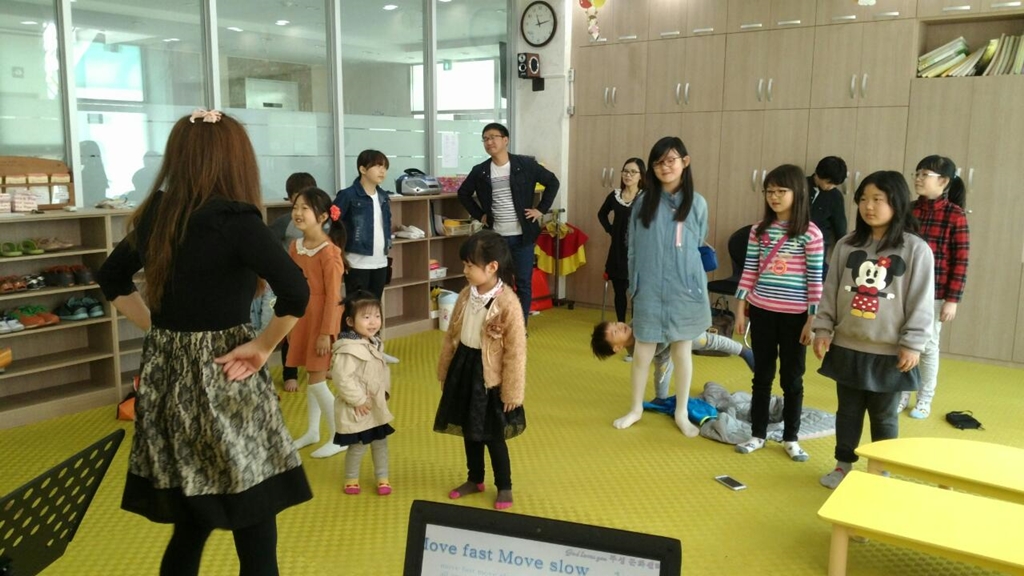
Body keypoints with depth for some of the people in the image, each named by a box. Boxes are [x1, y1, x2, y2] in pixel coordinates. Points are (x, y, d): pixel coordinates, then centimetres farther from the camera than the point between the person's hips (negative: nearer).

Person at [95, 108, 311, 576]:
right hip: (221, 383, -7)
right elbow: (296, 293, -26)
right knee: (255, 532, 4)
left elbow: (112, 279, 21)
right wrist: (262, 346, -12)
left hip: (165, 378, 7)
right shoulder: (234, 219, -15)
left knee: (191, 522, 21)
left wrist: (159, 328, 12)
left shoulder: (155, 214, 5)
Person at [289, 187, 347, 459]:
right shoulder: (295, 247, 5)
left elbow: (333, 296, -18)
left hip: (323, 319, -7)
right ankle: (312, 431, 30)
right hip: (303, 317, 7)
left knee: (316, 381, -4)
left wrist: (326, 333, -17)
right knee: (311, 377, 16)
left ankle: (339, 436, 11)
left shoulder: (329, 252, -18)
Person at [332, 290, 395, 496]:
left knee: (380, 442, 17)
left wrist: (384, 390, 5)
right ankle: (351, 479, 28)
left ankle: (382, 478, 32)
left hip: (378, 405, 9)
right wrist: (358, 400, -23)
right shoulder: (347, 348, -25)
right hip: (357, 409, -8)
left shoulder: (374, 343, 5)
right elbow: (342, 378, -29)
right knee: (358, 446, 5)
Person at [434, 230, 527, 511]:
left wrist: (512, 392, -14)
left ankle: (504, 487, 28)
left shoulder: (508, 303, -22)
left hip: (489, 376, -6)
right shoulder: (466, 295, -1)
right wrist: (445, 370, 14)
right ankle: (474, 479, 40)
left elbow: (515, 352, -18)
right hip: (464, 369, 6)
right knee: (469, 431, 19)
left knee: (492, 436, 7)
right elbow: (452, 335, 10)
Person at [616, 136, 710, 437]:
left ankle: (681, 413, 25)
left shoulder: (697, 204, 0)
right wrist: (635, 285, 4)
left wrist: (698, 286, 8)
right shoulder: (644, 201, 1)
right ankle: (636, 408, 26)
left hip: (685, 290, 0)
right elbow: (634, 248, 5)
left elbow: (699, 248, 8)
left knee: (682, 350, 10)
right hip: (650, 290, 0)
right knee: (643, 350, 8)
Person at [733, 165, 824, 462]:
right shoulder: (759, 230, 3)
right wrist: (740, 308, 3)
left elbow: (815, 280, -8)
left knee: (792, 379, 9)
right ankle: (757, 434, 24)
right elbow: (749, 271, 5)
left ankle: (791, 438, 23)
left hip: (795, 315, -3)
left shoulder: (810, 233, -9)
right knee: (762, 375, 12)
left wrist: (813, 319, -9)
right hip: (762, 311, 3)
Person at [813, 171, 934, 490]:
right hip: (847, 347, 3)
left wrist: (912, 344, -10)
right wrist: (822, 329, 2)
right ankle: (843, 464, 32)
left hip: (889, 352, -3)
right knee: (848, 410, 16)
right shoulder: (847, 245, 3)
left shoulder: (916, 249, -8)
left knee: (884, 416, 11)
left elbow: (921, 302, -8)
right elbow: (830, 291, 7)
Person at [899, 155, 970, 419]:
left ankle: (925, 400, 24)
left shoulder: (955, 216, -9)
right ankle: (901, 395, 26)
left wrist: (952, 299, -11)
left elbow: (960, 261, -9)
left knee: (928, 346, 9)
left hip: (934, 293, -3)